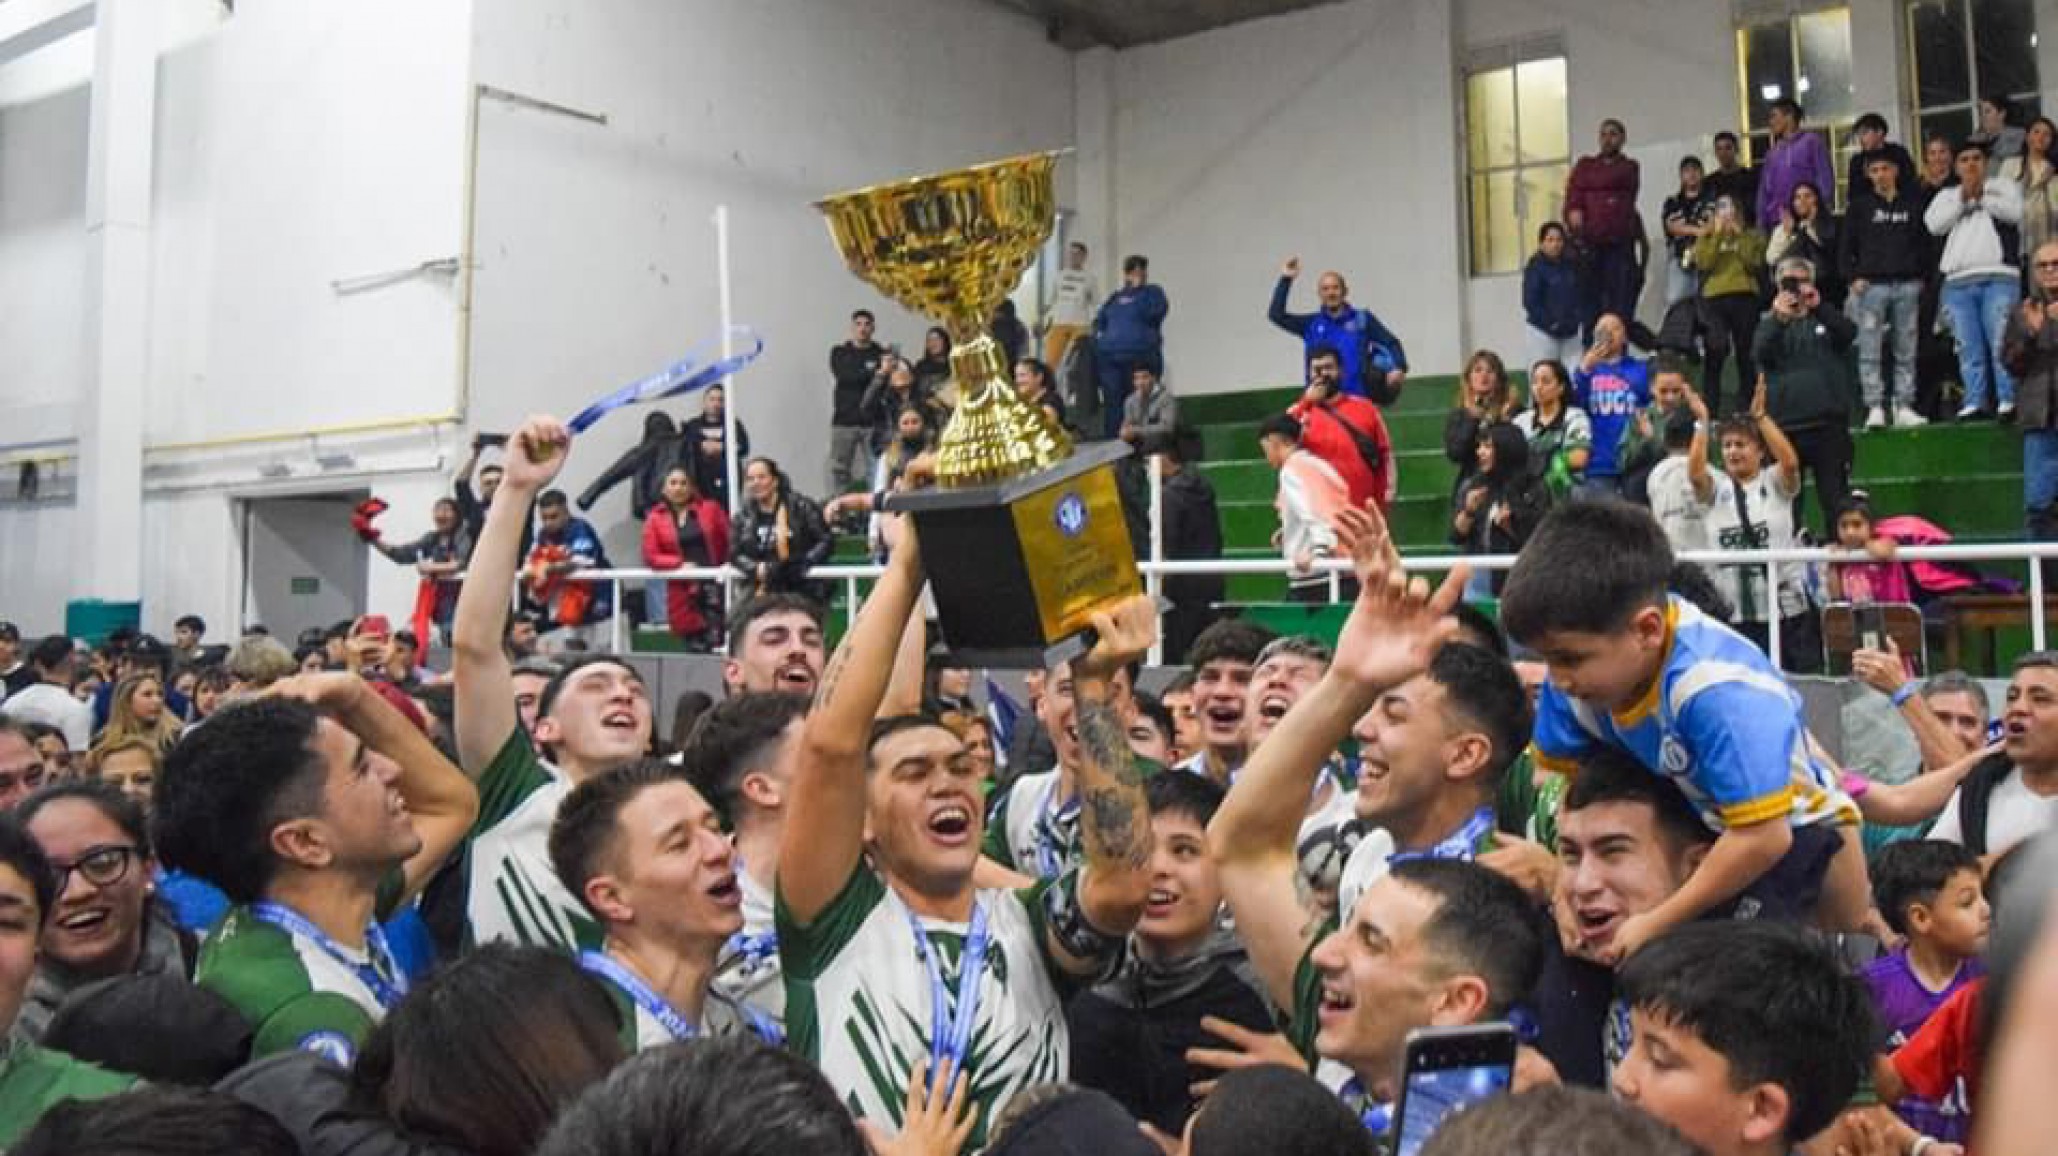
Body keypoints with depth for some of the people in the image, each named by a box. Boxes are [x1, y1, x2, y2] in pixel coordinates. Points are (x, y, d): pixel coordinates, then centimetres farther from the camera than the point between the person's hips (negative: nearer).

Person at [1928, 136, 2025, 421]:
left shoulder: (2002, 186, 17)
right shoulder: (1947, 194, 23)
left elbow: (2015, 212, -3)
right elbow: (1933, 224, 5)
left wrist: (1982, 196, -2)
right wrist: (1963, 199, -1)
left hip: (1998, 277, -2)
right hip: (1957, 281, 2)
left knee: (2001, 342, -12)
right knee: (1969, 349, -1)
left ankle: (2008, 401, -11)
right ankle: (1974, 403, 0)